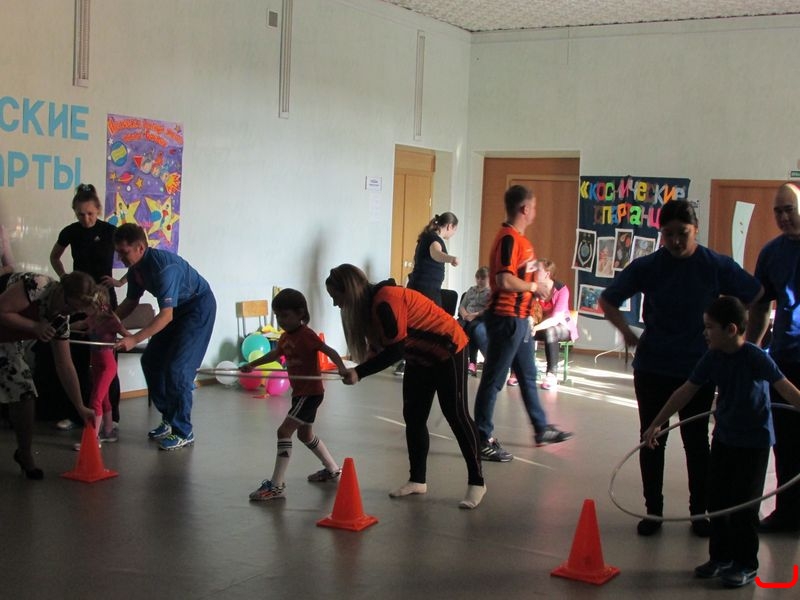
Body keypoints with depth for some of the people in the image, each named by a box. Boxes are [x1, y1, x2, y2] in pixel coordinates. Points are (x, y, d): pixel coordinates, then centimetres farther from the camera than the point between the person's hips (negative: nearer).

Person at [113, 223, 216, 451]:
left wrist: (134, 339, -41)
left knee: (176, 368, -15)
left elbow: (166, 315, -36)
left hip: (199, 308, -9)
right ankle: (169, 418, 20)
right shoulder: (136, 267, -5)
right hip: (177, 310, 9)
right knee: (151, 361, 8)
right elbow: (131, 301, 10)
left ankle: (183, 432, -5)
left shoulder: (163, 267, -33)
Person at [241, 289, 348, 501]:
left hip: (310, 393, -10)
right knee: (305, 434, 22)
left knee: (284, 431, -15)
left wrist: (341, 367, -43)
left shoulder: (306, 335, -18)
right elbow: (274, 354, 27)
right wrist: (252, 364, 27)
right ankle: (333, 469, 40)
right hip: (300, 393, 10)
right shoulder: (286, 337, 8)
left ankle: (276, 485, -15)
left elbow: (329, 351, -27)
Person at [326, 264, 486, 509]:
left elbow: (396, 350, -29)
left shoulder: (385, 301, -28)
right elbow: (381, 347, 0)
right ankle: (417, 480, 17)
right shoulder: (369, 304, 1)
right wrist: (359, 371, -17)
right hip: (420, 358, 10)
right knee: (413, 417, 8)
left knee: (456, 415, -5)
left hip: (448, 350, -10)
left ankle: (476, 482, 3)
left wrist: (360, 373, -28)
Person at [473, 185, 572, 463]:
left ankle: (542, 429, 34)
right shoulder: (508, 238, -17)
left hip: (519, 319, 10)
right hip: (506, 318, -10)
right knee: (493, 379, -3)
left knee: (528, 376, 20)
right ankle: (482, 440, 4)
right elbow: (505, 281, -27)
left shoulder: (519, 238, 13)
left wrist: (539, 285, 11)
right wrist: (536, 287, -15)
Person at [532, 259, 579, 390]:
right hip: (545, 325, 4)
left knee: (549, 332, -38)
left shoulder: (561, 289, -22)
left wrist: (536, 328, -42)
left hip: (564, 326, -4)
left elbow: (556, 318, -29)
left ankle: (552, 374, -33)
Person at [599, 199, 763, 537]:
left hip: (698, 369, -1)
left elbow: (757, 298, 2)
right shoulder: (647, 267, -5)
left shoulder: (716, 266, -7)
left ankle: (700, 512, 23)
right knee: (652, 440, 8)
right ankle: (653, 511, 20)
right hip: (652, 367, 1)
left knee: (696, 441, 9)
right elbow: (607, 300, 2)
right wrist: (627, 333, -9)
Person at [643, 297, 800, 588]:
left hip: (754, 441, -6)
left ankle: (746, 564, 16)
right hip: (723, 437, 6)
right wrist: (656, 424, 6)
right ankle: (720, 557, 26)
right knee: (717, 501, 11)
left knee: (744, 504, 1)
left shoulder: (755, 357, -20)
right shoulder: (712, 357, -3)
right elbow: (686, 391, 4)